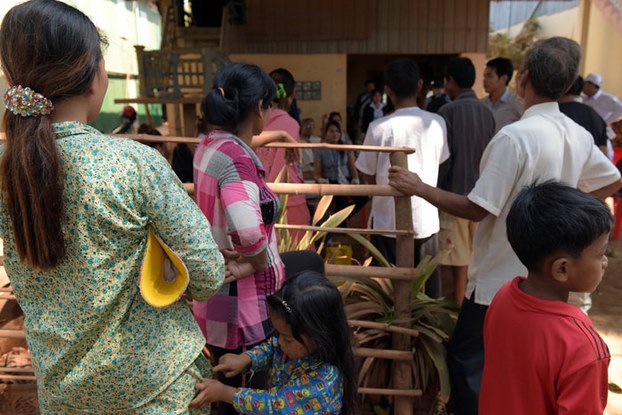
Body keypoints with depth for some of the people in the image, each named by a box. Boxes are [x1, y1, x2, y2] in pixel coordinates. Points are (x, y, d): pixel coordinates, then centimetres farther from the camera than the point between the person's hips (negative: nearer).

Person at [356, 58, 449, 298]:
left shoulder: (379, 128, -14)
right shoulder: (437, 123, -6)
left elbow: (369, 176, -4)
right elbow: (439, 162, 6)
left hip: (388, 221, -2)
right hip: (426, 220, 2)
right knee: (429, 289, 16)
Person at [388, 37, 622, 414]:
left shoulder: (514, 136, -24)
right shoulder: (579, 135, 1)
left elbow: (477, 209, -24)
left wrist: (419, 188, -16)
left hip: (502, 277, -8)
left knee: (467, 359, 7)